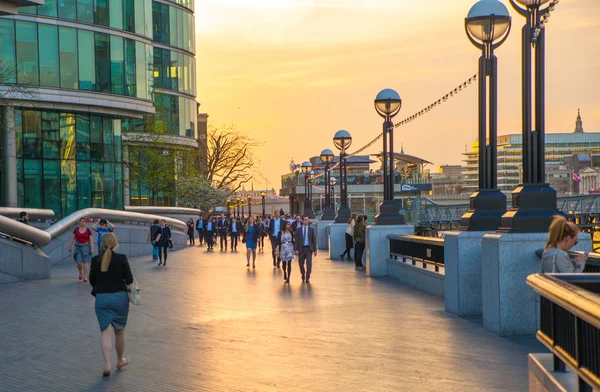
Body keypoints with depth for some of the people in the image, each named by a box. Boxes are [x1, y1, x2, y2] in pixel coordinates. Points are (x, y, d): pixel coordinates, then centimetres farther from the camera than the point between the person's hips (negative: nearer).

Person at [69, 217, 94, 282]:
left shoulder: (88, 231, 1)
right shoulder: (76, 229, 5)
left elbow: (91, 240, 0)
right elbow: (72, 238, 8)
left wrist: (92, 248, -6)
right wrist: (70, 246, 3)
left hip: (86, 247, -1)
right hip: (78, 247, 1)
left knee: (86, 262, -4)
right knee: (79, 262, -5)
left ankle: (85, 276, 1)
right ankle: (80, 272, 25)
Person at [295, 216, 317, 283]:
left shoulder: (311, 229, 4)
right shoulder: (299, 230, 3)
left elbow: (314, 240, 4)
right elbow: (296, 240, 1)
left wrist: (315, 250, 0)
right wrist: (296, 250, -7)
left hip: (309, 248, -1)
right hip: (301, 248, 1)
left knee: (309, 263, -10)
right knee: (301, 264, 8)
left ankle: (307, 278, -3)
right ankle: (303, 275, 33)